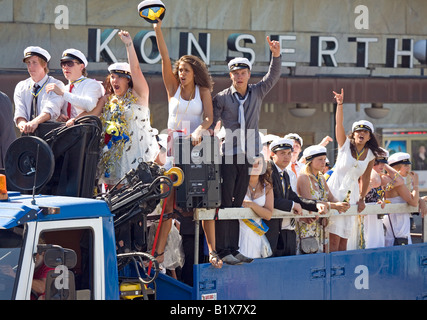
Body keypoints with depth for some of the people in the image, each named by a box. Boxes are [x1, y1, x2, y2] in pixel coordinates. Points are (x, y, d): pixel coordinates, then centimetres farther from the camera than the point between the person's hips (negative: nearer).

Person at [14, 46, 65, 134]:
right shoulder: (20, 87, 15)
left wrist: (35, 122, -32)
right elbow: (19, 113, 2)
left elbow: (51, 110, -14)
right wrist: (23, 124, -21)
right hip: (27, 134, 4)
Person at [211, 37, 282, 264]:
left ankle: (234, 249, 10)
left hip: (250, 155, 3)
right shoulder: (222, 98, 1)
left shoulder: (257, 92, 9)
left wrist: (276, 56, -16)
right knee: (225, 202, -5)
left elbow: (273, 76, 0)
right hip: (228, 155, -3)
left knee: (239, 203, 7)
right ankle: (223, 250, -4)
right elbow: (211, 124, 3)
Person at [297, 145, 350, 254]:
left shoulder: (321, 178, 12)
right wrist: (334, 206, -26)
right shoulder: (303, 177, -13)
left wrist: (341, 204, -15)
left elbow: (331, 198, 9)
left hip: (320, 228, 8)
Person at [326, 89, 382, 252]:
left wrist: (362, 199, 7)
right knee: (334, 237, -11)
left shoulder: (370, 155, 6)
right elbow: (339, 123, -16)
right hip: (335, 189, -4)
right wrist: (340, 104, -28)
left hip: (352, 194, 4)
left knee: (344, 238, 5)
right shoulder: (345, 145, -3)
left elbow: (365, 179, 12)